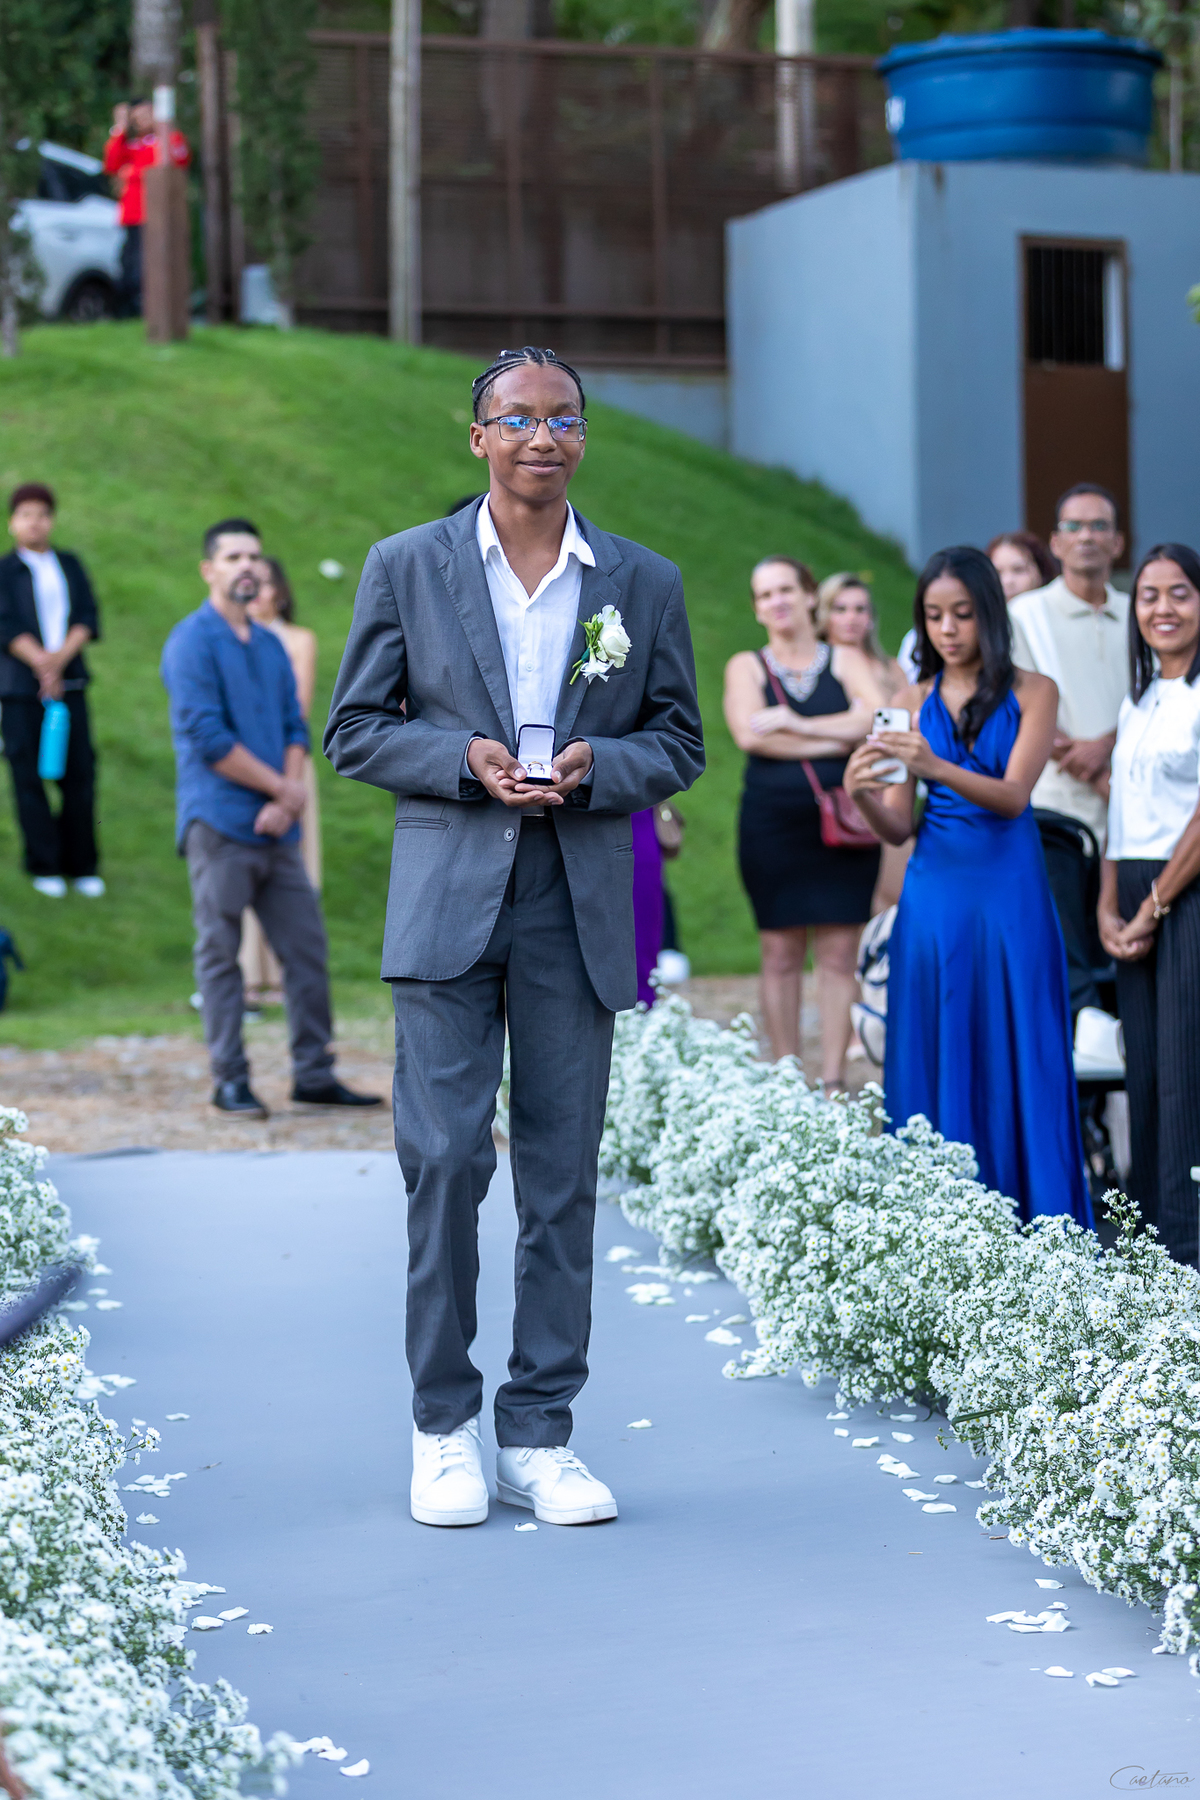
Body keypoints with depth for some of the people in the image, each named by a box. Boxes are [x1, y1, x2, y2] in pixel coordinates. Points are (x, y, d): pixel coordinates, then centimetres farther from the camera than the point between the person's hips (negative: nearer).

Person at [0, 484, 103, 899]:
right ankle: (43, 866, 6)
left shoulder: (70, 566, 14)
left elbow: (89, 618, 5)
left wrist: (61, 656, -11)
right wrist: (42, 664, -16)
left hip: (69, 684, 3)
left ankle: (82, 866, 8)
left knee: (80, 774, 0)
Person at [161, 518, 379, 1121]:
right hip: (218, 822, -7)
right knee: (220, 954, -1)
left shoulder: (271, 645, 16)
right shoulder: (193, 641, -6)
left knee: (307, 946, 5)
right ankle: (230, 1081, 5)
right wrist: (284, 787, -9)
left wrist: (286, 803, -6)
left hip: (275, 828, 7)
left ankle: (314, 1075, 12)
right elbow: (208, 739, -14)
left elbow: (295, 728, 12)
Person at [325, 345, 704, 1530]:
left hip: (579, 908, 2)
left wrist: (595, 766, -9)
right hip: (448, 899, -1)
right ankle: (442, 1427, 6)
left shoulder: (644, 583, 9)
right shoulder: (406, 567, 6)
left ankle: (538, 1433, 10)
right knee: (445, 1157, -7)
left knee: (563, 1171, 2)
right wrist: (465, 760, -11)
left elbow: (678, 742, 12)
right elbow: (355, 729, 6)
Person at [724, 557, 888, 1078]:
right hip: (771, 824, 0)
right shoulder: (746, 666, 10)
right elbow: (749, 734, -7)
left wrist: (798, 725, -11)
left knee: (839, 953, -3)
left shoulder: (846, 660, 11)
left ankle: (832, 1079, -1)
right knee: (780, 953, -2)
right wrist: (838, 740, -9)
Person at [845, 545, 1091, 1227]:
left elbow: (1013, 794, -12)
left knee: (1017, 1061, -3)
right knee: (937, 1062, 2)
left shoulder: (1032, 693, 2)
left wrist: (939, 768, -29)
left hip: (1010, 895, -2)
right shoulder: (915, 702, 10)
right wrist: (863, 793, -17)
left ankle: (1037, 1233, 2)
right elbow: (898, 827, 5)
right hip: (935, 895, 3)